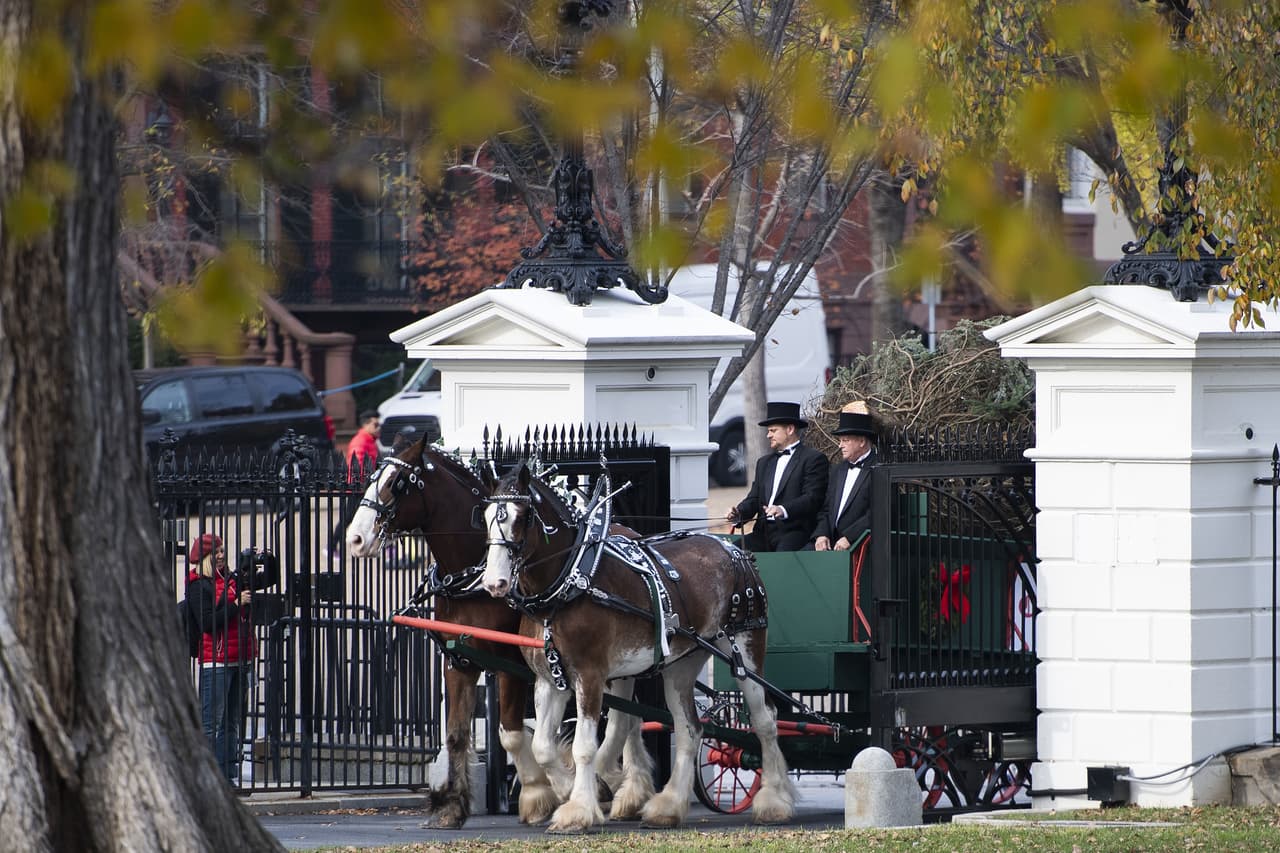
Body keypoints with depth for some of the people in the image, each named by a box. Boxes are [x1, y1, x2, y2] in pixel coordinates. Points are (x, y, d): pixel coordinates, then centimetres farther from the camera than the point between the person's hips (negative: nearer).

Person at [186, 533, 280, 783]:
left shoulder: (232, 579, 14)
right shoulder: (199, 585, -5)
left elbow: (270, 580, 24)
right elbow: (207, 622, -15)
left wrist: (269, 561, 5)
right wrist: (236, 605, -16)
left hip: (240, 659, 7)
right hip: (216, 661, -7)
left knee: (232, 722, 10)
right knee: (211, 723, -8)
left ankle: (229, 774, 14)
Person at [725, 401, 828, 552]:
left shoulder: (813, 459, 1)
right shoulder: (765, 462, 25)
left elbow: (813, 498, -11)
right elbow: (754, 498, 18)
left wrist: (784, 510, -27)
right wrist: (739, 513, -4)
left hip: (794, 531, -7)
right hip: (764, 532, 7)